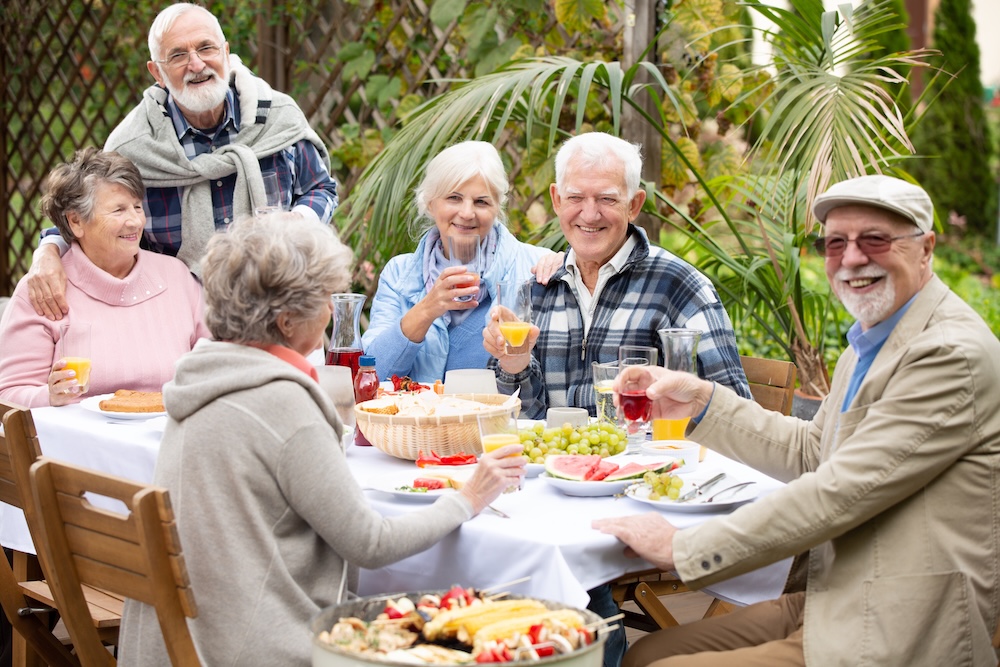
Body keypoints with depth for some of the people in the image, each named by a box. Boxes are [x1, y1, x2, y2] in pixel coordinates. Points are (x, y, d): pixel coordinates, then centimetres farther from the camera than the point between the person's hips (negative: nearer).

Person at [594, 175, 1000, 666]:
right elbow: (810, 451, 20)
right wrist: (702, 400, 7)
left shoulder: (954, 353, -20)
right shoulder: (870, 344, 13)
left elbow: (840, 492, -23)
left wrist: (684, 548, -18)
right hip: (828, 604, 9)